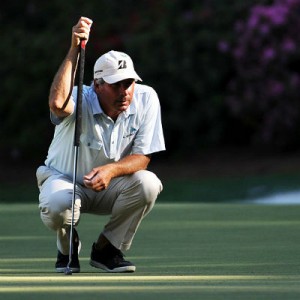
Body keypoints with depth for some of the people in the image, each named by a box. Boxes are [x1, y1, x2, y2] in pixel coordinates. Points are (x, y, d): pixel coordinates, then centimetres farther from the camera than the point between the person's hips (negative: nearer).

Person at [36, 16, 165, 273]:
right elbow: (58, 103, -51)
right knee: (56, 207, -37)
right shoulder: (81, 100, -24)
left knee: (148, 183, -29)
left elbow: (143, 157, -16)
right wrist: (75, 49, -48)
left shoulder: (146, 99, -16)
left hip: (111, 186, 3)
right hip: (66, 181, -3)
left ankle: (106, 250, -5)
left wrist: (111, 170, -37)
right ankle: (68, 247, 3)